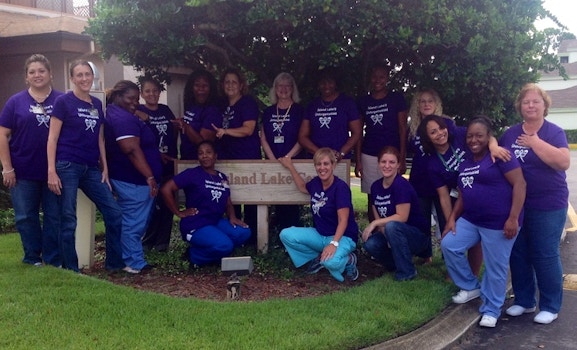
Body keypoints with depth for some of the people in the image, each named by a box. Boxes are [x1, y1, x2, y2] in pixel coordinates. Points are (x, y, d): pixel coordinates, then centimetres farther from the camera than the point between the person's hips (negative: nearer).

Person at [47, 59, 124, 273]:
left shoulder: (97, 104, 13)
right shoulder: (63, 101, -3)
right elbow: (52, 138, -6)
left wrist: (105, 168, 12)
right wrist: (51, 171, -13)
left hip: (91, 168, 6)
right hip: (67, 167, -6)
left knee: (114, 214, 3)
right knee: (68, 221, -1)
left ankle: (114, 263, 17)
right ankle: (71, 270, 12)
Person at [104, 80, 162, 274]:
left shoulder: (116, 114, 17)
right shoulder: (123, 118, -18)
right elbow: (132, 149, -27)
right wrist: (150, 176, -28)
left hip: (129, 178, 11)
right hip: (134, 180, -11)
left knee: (130, 222, 16)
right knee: (134, 223, -4)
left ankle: (129, 259, 24)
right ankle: (136, 264, 3)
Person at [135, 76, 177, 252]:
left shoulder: (165, 110, 13)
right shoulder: (138, 112, -2)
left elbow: (174, 133, 21)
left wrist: (179, 125, 0)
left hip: (169, 164, 5)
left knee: (167, 204, 6)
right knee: (151, 204, -4)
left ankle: (162, 242, 15)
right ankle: (146, 242, 9)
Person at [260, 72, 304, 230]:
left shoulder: (299, 111, 2)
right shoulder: (268, 112, 12)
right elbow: (263, 139, 8)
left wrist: (287, 158, -13)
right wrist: (274, 160, -4)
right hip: (273, 163, 3)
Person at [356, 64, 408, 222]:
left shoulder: (397, 98, 3)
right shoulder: (363, 101, 10)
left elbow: (402, 129, 2)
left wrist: (402, 159, -5)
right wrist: (358, 160, 4)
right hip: (369, 155, 2)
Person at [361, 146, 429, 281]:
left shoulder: (401, 185, -20)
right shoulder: (375, 186, 0)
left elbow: (402, 217, -24)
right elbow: (379, 219, 2)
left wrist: (374, 223, -21)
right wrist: (387, 236, -15)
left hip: (418, 236, -6)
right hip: (396, 235, 6)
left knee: (392, 226, -34)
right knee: (370, 244, -22)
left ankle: (406, 272, -16)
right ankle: (397, 264, 8)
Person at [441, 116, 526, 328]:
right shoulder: (465, 161, 13)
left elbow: (519, 184, -16)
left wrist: (513, 218, -21)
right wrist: (452, 218, 10)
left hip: (498, 223, -8)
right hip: (471, 220, 8)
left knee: (495, 268, 1)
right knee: (449, 245, 0)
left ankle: (491, 310, 19)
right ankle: (471, 286, 19)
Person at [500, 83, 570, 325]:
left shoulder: (554, 132, -7)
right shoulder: (510, 134, 7)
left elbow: (564, 162, -21)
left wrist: (535, 143, -20)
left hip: (548, 206, -5)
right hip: (516, 205, 5)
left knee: (545, 256, 1)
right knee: (518, 254, 10)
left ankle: (550, 306, 15)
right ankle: (524, 301, 26)